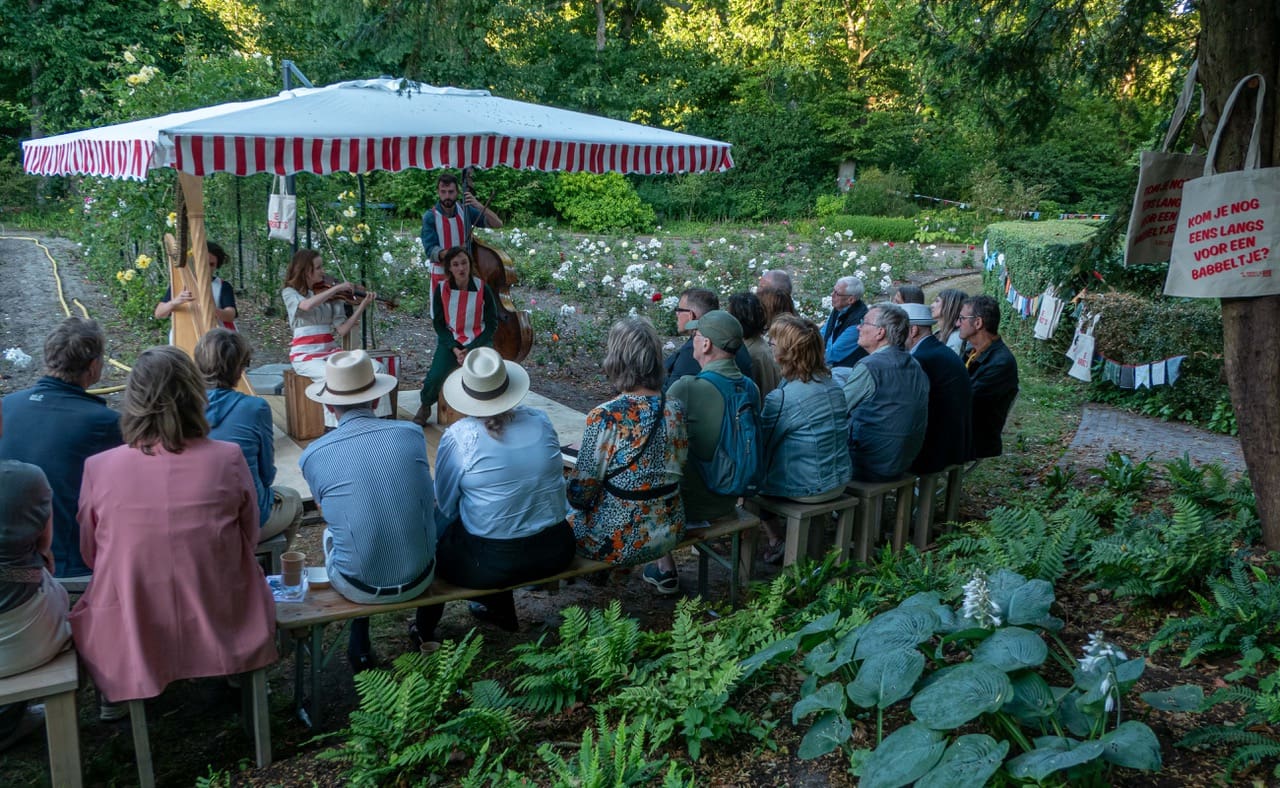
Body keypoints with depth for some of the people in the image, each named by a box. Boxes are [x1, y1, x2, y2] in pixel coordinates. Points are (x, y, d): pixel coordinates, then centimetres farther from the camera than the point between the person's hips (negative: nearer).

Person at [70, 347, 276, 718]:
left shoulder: (99, 468, -13)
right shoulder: (228, 459, -15)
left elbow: (90, 554, 3)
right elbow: (250, 540, -1)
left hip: (131, 644, 1)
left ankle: (111, 698, 41)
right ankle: (232, 681, 42)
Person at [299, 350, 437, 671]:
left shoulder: (313, 456, -10)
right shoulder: (411, 433, -6)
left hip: (361, 588, -1)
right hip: (418, 579, 1)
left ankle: (360, 647, 36)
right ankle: (425, 630, 48)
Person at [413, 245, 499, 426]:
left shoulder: (483, 289, -8)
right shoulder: (442, 289, -4)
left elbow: (492, 324, -2)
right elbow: (439, 323, 2)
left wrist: (471, 349, -12)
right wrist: (455, 349, -11)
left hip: (478, 341, -1)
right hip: (450, 341, 1)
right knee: (435, 377, -22)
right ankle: (425, 407, 12)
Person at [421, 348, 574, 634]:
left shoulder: (458, 437, -15)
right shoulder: (541, 421, -4)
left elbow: (444, 504, -3)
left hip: (490, 564, -4)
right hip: (555, 553, 5)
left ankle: (426, 626, 41)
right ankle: (500, 610, 47)